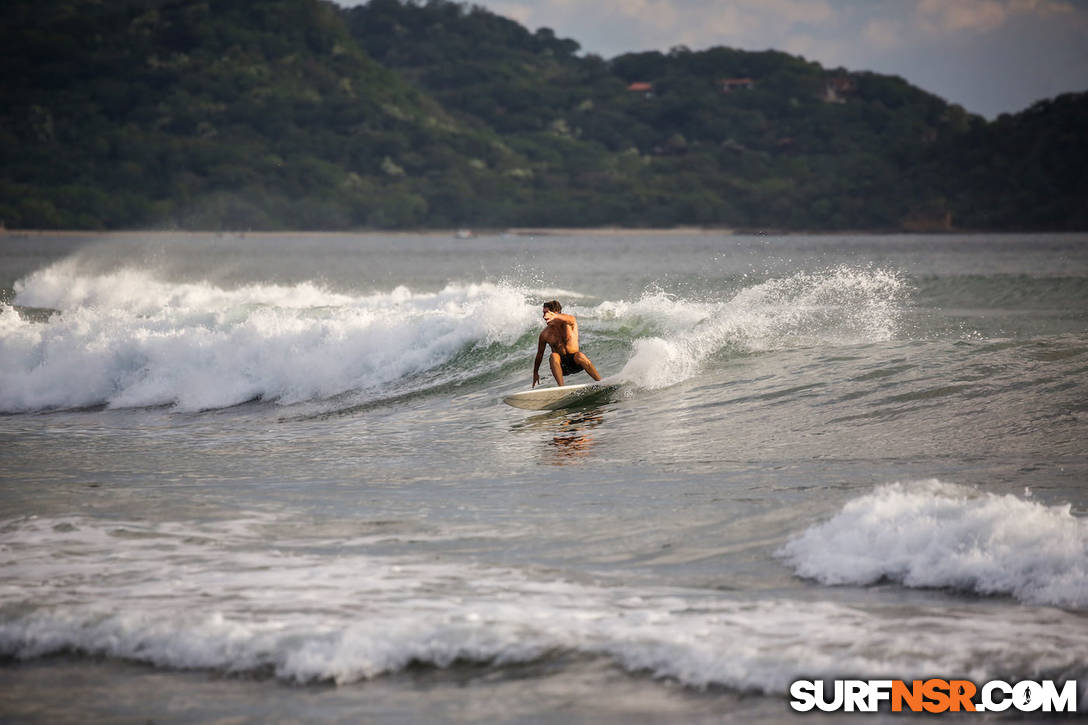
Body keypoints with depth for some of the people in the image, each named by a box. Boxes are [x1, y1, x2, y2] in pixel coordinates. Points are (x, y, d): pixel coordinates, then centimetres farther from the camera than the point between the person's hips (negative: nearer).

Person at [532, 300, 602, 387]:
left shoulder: (570, 323, -7)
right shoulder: (545, 334, 0)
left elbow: (571, 320, -35)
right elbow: (540, 354, 13)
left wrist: (556, 317, -56)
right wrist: (535, 373, 19)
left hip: (575, 363, -1)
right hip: (562, 365, 1)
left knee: (579, 355, -35)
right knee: (553, 356, -31)